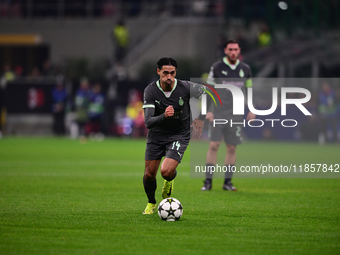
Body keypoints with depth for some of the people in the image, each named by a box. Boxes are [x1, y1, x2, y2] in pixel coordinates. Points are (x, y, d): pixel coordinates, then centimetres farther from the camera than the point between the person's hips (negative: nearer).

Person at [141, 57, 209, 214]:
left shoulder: (185, 87, -18)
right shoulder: (150, 91, -18)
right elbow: (148, 122, -24)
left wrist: (201, 118, 2)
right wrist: (164, 116, -43)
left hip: (179, 135, -2)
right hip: (156, 136, 2)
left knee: (166, 171, -21)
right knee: (149, 174, 4)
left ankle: (170, 179, 18)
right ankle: (151, 203, 35)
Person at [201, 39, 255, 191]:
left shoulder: (245, 69, 8)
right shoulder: (217, 68, -1)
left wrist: (252, 110, 9)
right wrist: (209, 111, -7)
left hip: (236, 114, 3)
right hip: (218, 114, -3)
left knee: (232, 148, 2)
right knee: (213, 145, -8)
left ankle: (228, 182, 8)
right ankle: (208, 181, -5)